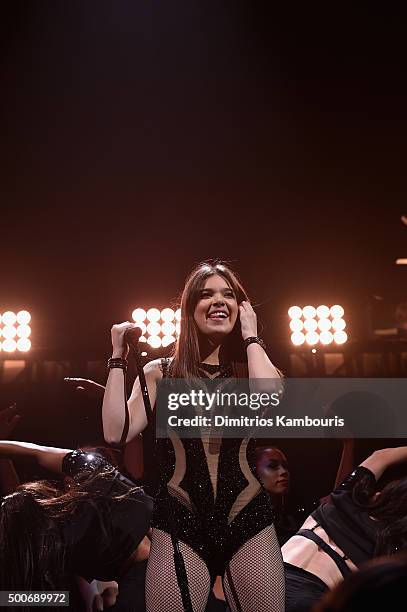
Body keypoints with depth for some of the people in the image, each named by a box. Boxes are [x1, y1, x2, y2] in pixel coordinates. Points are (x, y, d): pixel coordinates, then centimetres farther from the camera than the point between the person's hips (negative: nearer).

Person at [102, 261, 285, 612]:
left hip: (248, 521, 1)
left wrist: (251, 337, -6)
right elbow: (116, 433, -8)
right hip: (179, 525, 0)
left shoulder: (251, 368, 6)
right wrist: (119, 358, -4)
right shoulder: (161, 372, 5)